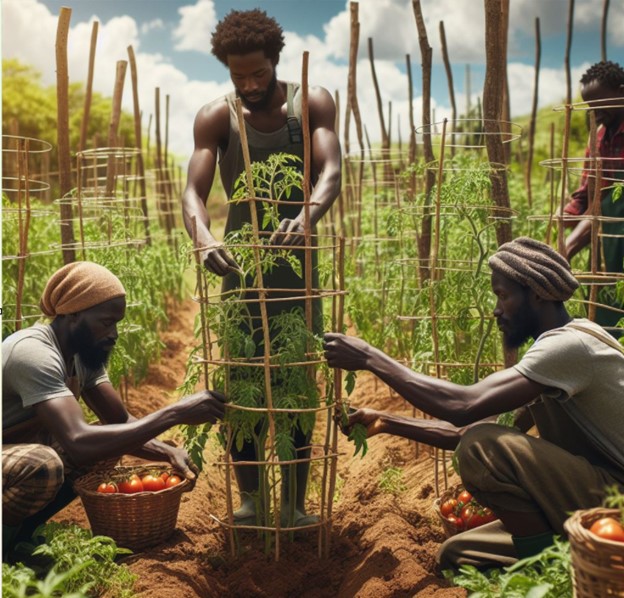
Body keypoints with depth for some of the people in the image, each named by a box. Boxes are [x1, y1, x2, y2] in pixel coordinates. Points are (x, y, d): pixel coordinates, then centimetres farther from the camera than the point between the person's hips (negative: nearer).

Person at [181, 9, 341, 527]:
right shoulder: (216, 117, -6)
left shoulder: (312, 104, -5)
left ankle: (295, 503, 12)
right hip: (241, 265, 1)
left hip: (298, 267, 0)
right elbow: (194, 190, -17)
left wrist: (307, 216, -42)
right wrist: (204, 238, -40)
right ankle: (249, 498, 17)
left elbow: (330, 172, -21)